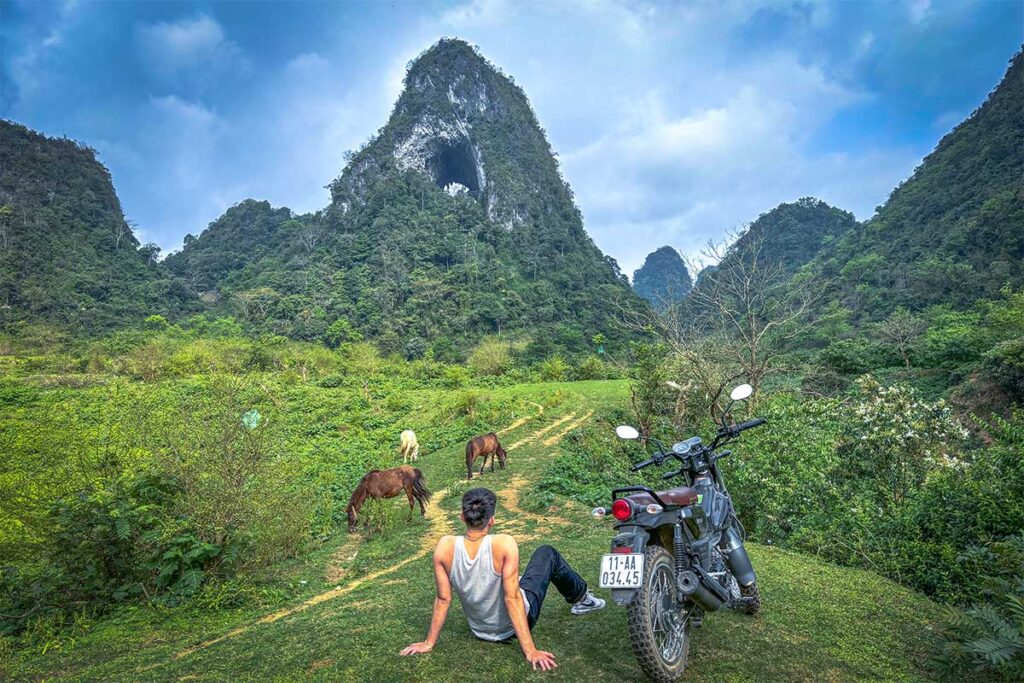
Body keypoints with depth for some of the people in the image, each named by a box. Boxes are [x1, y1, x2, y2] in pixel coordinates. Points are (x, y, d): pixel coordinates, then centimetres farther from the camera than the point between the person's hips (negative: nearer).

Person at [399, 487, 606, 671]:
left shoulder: (445, 547, -23)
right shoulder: (504, 544, -31)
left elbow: (443, 599, -14)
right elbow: (512, 598, -28)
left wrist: (429, 643, -1)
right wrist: (530, 651, -21)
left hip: (481, 631, 3)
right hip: (515, 624, -3)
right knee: (547, 554, 15)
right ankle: (581, 598, 42)